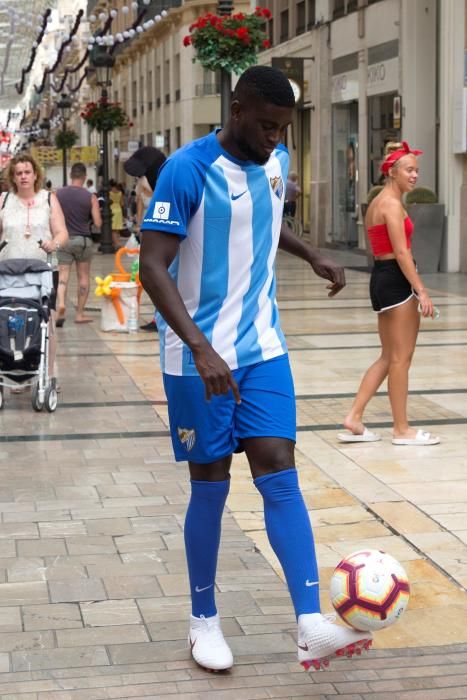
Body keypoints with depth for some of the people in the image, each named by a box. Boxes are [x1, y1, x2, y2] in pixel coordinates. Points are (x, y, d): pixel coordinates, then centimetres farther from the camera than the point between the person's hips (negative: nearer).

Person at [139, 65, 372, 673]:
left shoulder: (276, 162, 5)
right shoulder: (188, 169, -16)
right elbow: (153, 266, -21)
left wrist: (312, 256, 11)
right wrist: (201, 348, -32)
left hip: (263, 349, 5)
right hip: (199, 357, -5)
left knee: (280, 474, -5)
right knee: (211, 484, 3)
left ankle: (312, 626, -10)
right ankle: (204, 620, 21)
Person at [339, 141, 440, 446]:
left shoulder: (379, 202, 17)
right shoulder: (392, 204, -14)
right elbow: (401, 252, -20)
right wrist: (421, 291, -20)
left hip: (383, 277, 10)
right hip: (396, 280, -10)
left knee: (389, 357, 15)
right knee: (401, 358, -1)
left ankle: (354, 419, 12)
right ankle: (402, 430, 7)